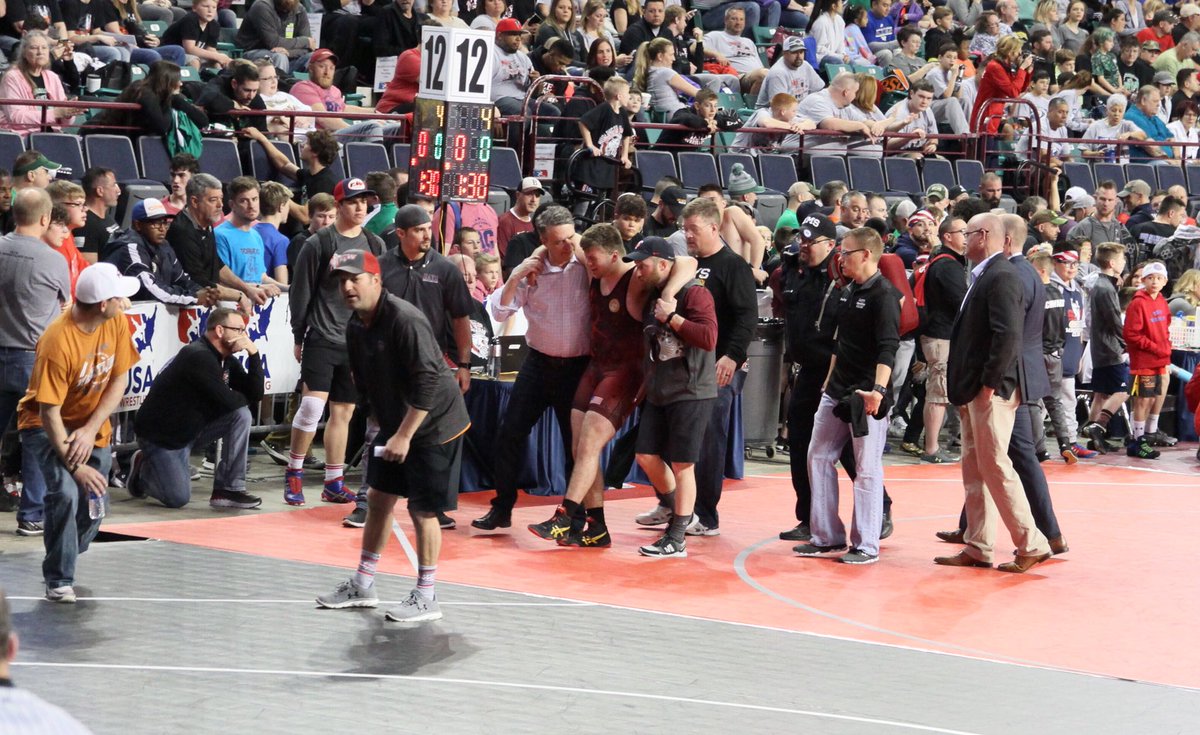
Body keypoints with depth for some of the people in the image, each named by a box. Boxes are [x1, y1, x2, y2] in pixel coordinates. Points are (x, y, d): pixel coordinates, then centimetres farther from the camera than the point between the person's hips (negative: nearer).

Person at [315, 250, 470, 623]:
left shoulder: (405, 320, -25)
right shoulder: (356, 326, 2)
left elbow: (427, 383, -27)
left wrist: (404, 436, -25)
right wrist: (384, 427, 14)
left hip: (433, 424, -8)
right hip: (395, 424, 8)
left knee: (422, 510, -4)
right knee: (378, 498, 12)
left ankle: (426, 599, 8)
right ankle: (363, 586, 24)